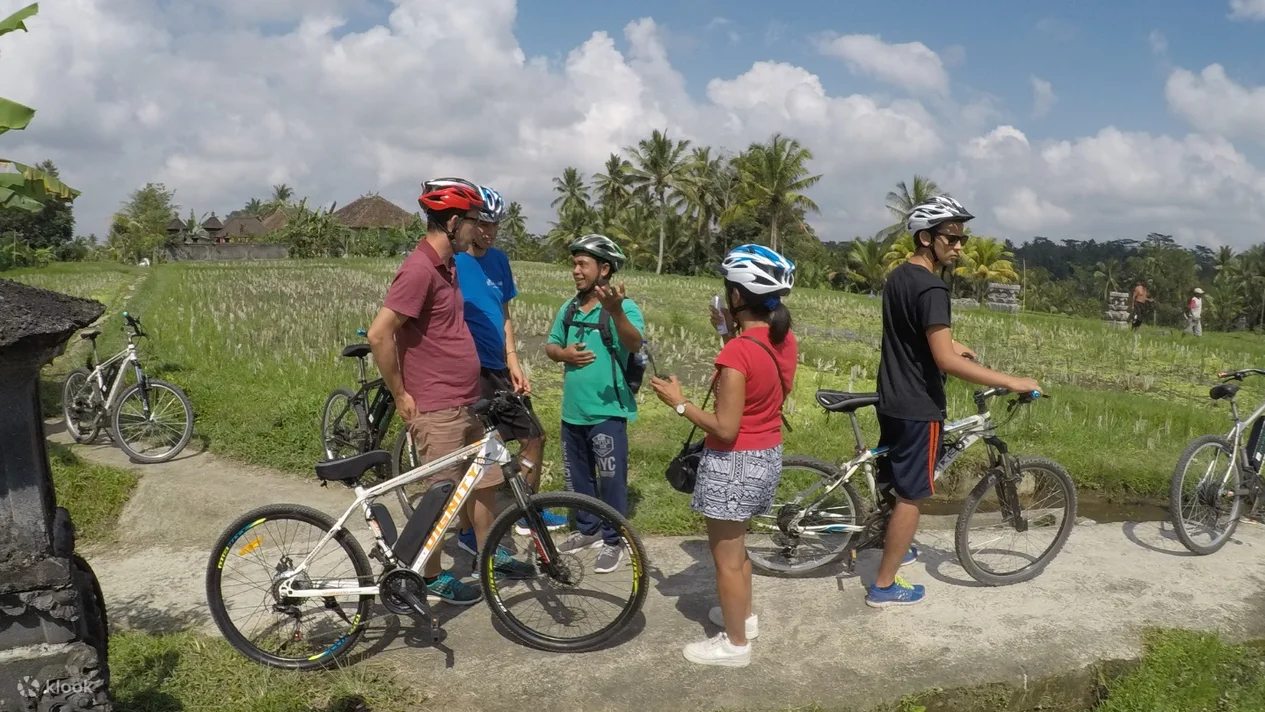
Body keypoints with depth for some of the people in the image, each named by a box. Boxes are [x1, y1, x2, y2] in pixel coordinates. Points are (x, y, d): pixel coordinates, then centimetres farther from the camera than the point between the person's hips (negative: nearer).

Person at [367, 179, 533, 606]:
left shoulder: (447, 265, 10)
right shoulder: (419, 269, -21)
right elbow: (379, 335, -25)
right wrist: (400, 395, -16)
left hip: (466, 402, 9)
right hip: (437, 409, -9)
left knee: (484, 479, 18)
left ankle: (490, 554, 34)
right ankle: (432, 576, 21)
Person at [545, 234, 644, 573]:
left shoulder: (624, 307, -13)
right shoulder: (568, 309, 6)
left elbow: (635, 344, -31)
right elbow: (550, 345, 15)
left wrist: (615, 311, -50)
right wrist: (564, 354, -10)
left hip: (607, 411, -6)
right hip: (572, 411, 7)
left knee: (611, 479, 3)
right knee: (577, 476, 19)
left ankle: (613, 541, 18)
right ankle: (588, 529, 36)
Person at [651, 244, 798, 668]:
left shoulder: (737, 352, -26)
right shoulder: (785, 341, -2)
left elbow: (725, 429, -25)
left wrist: (679, 402, -14)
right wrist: (731, 335, 8)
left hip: (734, 462, -9)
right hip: (768, 455, 9)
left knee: (726, 557, 9)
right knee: (735, 545, 28)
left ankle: (735, 644, 24)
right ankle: (744, 616, 44)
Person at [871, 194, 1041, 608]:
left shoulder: (897, 277, 7)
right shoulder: (930, 288, -22)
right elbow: (946, 362, -29)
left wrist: (949, 343, 29)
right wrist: (1011, 382, -26)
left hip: (891, 399, 9)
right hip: (918, 407, -9)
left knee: (893, 482, 24)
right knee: (910, 495, 1)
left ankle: (893, 546, 44)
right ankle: (884, 586, 9)